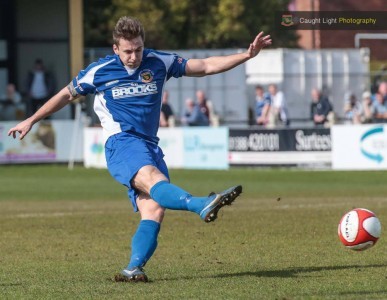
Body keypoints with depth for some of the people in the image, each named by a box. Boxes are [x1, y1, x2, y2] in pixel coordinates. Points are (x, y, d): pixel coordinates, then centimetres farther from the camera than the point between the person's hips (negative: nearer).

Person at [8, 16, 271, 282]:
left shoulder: (158, 63, 8)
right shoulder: (99, 71, 3)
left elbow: (206, 66, 11)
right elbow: (67, 95, 18)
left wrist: (247, 55, 3)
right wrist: (31, 121, 24)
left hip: (149, 146, 5)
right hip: (121, 143, -5)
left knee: (154, 210, -16)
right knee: (152, 179, -35)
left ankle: (134, 268, -19)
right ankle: (203, 205, -61)